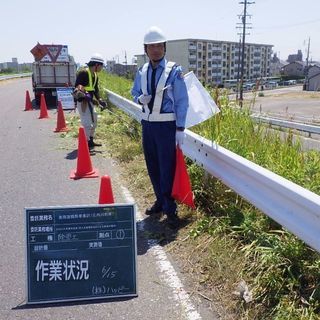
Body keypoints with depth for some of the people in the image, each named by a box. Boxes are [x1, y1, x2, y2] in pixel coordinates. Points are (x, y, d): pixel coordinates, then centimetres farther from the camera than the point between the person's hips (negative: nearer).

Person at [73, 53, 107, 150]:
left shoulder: (95, 76, 12)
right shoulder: (83, 73, -16)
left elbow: (96, 90, 13)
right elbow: (77, 87, -21)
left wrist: (100, 100, 1)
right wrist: (85, 95, -30)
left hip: (90, 101, 10)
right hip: (82, 101, -10)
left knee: (94, 120, 19)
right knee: (87, 123, -10)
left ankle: (90, 141, 32)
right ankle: (86, 143, 0)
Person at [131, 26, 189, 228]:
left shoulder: (174, 71, -10)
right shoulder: (142, 72, 6)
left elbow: (182, 101, -9)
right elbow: (135, 93, 19)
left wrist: (180, 128, -12)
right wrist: (140, 99, -6)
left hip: (166, 125, -6)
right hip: (147, 124, 6)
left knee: (167, 168, -3)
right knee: (152, 167, 13)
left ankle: (170, 209, 8)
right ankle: (160, 201, 30)